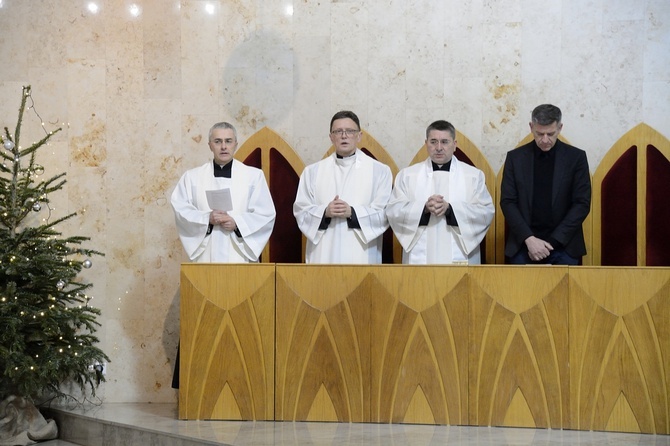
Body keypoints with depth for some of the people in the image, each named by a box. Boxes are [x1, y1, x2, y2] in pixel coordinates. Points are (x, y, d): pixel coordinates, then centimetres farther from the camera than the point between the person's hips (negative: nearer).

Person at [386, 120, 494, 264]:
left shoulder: (474, 175, 7)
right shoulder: (407, 175, 9)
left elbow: (486, 212, -2)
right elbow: (393, 211, 2)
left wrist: (450, 209, -15)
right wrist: (424, 208, -16)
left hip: (459, 257, 0)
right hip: (420, 258, 0)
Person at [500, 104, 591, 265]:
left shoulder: (576, 157, 1)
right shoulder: (515, 157, 5)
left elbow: (582, 204, -2)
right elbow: (508, 202, 1)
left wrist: (552, 242, -10)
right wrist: (529, 239, -12)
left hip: (563, 245, -1)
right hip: (523, 245, 1)